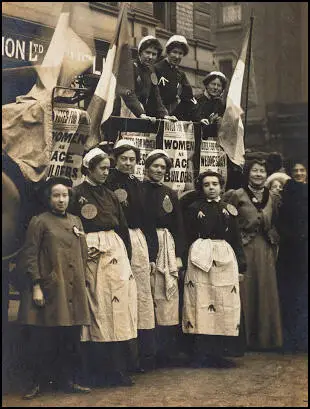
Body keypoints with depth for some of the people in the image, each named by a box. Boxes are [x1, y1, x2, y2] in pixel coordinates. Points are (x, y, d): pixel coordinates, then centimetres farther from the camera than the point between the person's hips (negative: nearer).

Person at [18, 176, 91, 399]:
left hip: (73, 289, 5)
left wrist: (82, 283, 13)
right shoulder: (39, 221, -2)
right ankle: (39, 383, 12)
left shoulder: (76, 221, 14)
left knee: (71, 337, 8)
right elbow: (30, 256, -6)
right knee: (43, 339, 0)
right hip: (49, 288, -5)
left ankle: (69, 380, 19)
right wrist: (36, 286, -12)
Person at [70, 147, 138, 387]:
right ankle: (98, 373, 1)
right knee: (97, 309, -6)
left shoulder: (111, 195, 17)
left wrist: (126, 256, 11)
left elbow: (123, 228, 18)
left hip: (116, 254, 5)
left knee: (118, 307, 0)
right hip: (91, 256, -5)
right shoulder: (77, 194, -1)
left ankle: (118, 370, 4)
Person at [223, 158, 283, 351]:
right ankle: (245, 338, 7)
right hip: (244, 249, -4)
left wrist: (273, 239, 6)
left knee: (266, 291, 7)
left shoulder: (272, 198, 9)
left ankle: (266, 337, 18)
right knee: (245, 292, -1)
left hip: (266, 250, 4)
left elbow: (275, 224, 17)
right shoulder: (236, 195, -4)